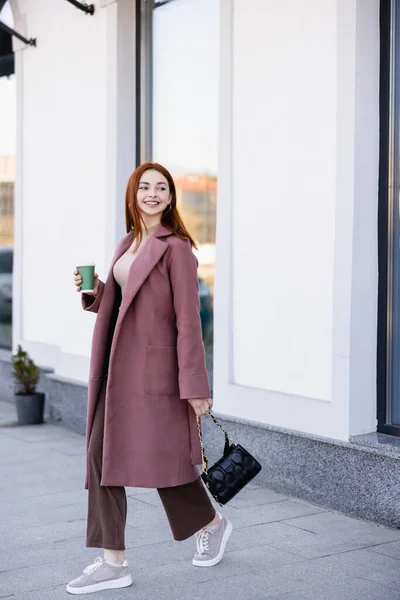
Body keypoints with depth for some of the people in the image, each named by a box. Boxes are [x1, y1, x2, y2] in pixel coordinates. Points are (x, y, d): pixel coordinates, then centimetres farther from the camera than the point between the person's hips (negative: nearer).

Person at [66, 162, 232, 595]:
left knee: (163, 455, 0)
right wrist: (94, 292, 2)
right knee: (102, 454, 3)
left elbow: (188, 319, -13)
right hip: (119, 364, 8)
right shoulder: (128, 244, 15)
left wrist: (194, 385, -15)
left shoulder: (176, 249, -9)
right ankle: (113, 563, 11)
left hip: (155, 363, -8)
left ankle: (212, 524, 28)